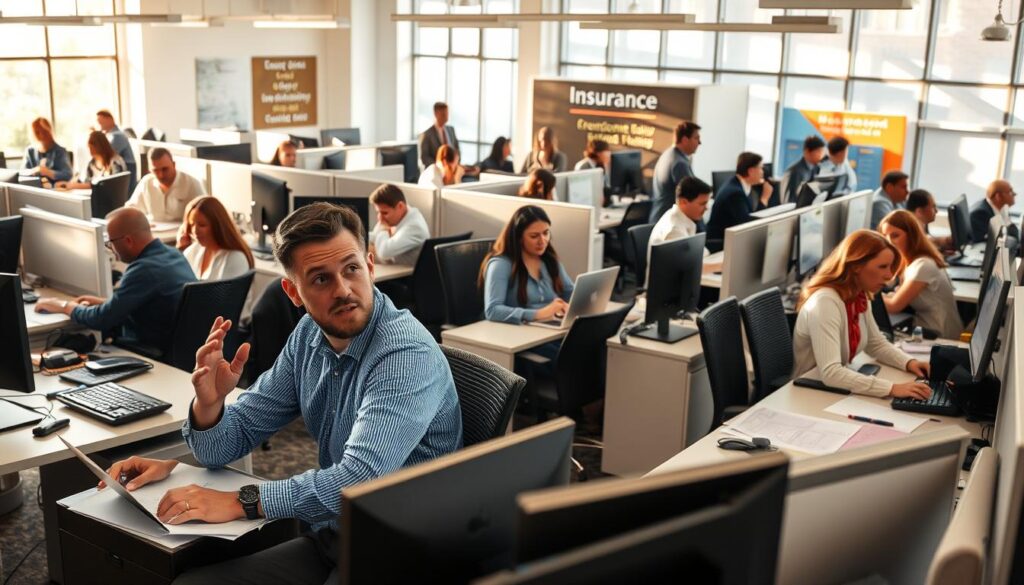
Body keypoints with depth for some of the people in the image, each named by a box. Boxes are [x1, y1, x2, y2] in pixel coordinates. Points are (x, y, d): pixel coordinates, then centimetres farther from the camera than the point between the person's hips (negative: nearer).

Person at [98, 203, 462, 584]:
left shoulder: (408, 355, -21)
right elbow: (235, 437, 7)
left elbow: (360, 478, -31)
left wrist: (240, 502, -28)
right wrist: (209, 403, -15)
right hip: (329, 540, 6)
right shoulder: (309, 336, 2)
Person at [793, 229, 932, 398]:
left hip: (837, 391, 8)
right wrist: (892, 388, -37)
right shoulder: (825, 302, -26)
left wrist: (909, 363, -3)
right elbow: (830, 373, -34)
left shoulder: (860, 297, 1)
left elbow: (876, 344, 16)